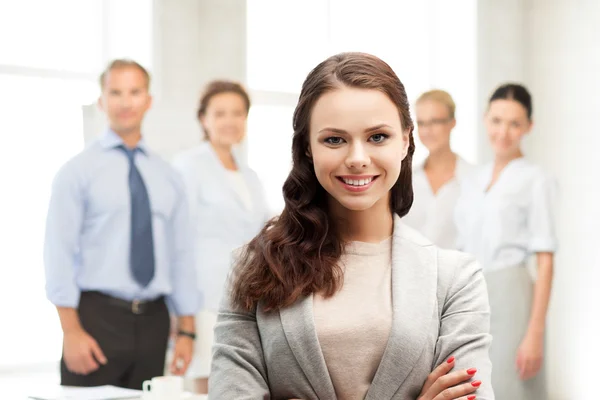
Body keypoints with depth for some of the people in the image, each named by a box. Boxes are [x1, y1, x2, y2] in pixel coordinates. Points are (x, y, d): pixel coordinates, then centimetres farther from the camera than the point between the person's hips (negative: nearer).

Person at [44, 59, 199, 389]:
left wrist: (186, 330, 7)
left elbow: (181, 255, 12)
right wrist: (72, 332, -14)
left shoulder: (168, 178, 12)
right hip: (98, 316, -4)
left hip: (153, 321, 4)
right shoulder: (78, 171, -1)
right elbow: (59, 255, -6)